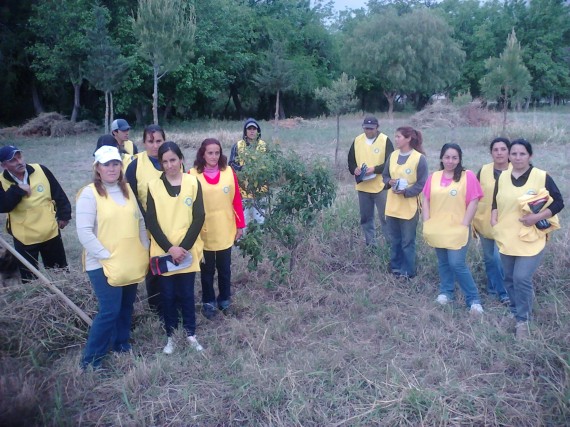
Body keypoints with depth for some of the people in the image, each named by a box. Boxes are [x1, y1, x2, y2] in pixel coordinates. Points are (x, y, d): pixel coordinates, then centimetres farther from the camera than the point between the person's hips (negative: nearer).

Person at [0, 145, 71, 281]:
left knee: (61, 271, 17)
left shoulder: (41, 170, -6)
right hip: (24, 238, -1)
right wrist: (18, 190, -25)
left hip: (51, 232, 1)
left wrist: (64, 215, 4)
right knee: (29, 278, 8)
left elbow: (59, 194, 2)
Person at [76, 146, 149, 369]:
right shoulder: (89, 193, -11)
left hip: (131, 263, 6)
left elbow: (140, 221, 13)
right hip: (104, 265, -6)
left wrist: (144, 250, 6)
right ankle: (90, 360, 8)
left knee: (126, 307, 17)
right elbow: (84, 231, -17)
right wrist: (106, 256, -18)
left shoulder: (127, 190, 8)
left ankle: (121, 345, 37)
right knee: (110, 311, -8)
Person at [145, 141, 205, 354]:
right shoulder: (153, 186, -1)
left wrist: (184, 247, -13)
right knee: (168, 295, 10)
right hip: (163, 252, 0)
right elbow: (151, 222, -4)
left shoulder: (193, 182, -2)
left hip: (188, 252, 0)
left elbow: (198, 218, -5)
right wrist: (170, 248, -13)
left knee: (186, 293, 9)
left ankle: (191, 334, 26)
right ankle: (170, 336, 26)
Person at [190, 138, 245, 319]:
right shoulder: (193, 174, -9)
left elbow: (236, 200, 2)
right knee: (207, 269, 13)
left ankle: (225, 298, 34)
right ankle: (208, 302, 29)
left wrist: (240, 225, 3)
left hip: (226, 231, 2)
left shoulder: (229, 172, -3)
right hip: (204, 233, -1)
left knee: (224, 267, 16)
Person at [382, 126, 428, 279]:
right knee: (394, 239, 15)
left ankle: (407, 271, 17)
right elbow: (385, 175, 14)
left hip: (409, 207, -6)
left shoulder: (420, 158, -11)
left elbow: (422, 184, -11)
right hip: (392, 205, 6)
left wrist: (405, 192, -23)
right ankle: (396, 267, 29)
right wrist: (390, 181, -8)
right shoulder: (392, 155, 6)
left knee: (407, 241, 5)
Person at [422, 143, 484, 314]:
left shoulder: (467, 176, -6)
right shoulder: (433, 177, 6)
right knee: (443, 263, 15)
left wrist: (464, 225, -11)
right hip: (437, 230, 4)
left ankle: (473, 299, 5)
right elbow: (426, 200, 8)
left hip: (457, 230, -4)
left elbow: (473, 202, -8)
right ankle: (446, 292, 32)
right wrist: (427, 224, 0)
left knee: (457, 264, -9)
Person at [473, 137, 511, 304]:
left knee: (501, 258, -7)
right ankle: (493, 288, 30)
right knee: (490, 258, 14)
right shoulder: (483, 170, 1)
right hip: (485, 222, 3)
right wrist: (472, 219, 5)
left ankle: (504, 292, 8)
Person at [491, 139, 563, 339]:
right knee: (510, 278, 13)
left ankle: (523, 320, 4)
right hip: (506, 237, 5)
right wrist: (494, 220, -3)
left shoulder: (542, 177, -8)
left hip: (531, 239, -4)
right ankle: (515, 311, 34)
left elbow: (558, 203, -6)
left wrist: (538, 217, -19)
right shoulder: (502, 177, 5)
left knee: (522, 278, -13)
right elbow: (496, 203, 14)